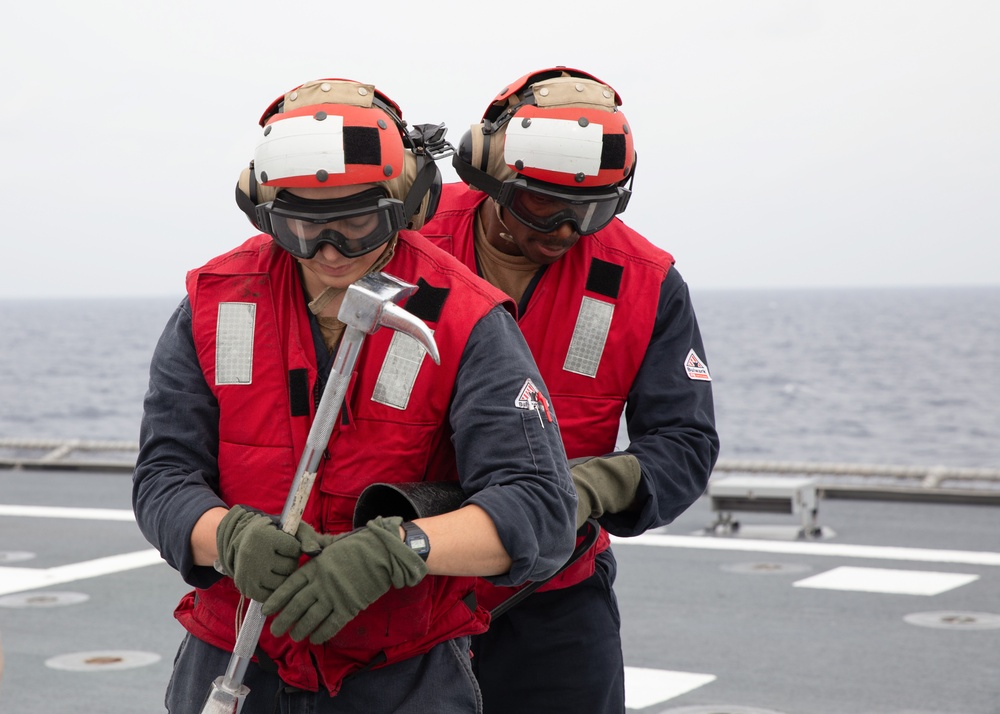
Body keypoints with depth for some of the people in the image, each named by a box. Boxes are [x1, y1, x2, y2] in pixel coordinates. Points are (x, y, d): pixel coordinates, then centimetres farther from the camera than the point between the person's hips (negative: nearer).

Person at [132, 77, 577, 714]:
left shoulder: (464, 324, -14)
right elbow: (164, 477, -6)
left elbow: (539, 510, -23)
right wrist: (232, 537, -30)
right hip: (234, 661, 3)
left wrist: (393, 550, -39)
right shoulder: (215, 303, -4)